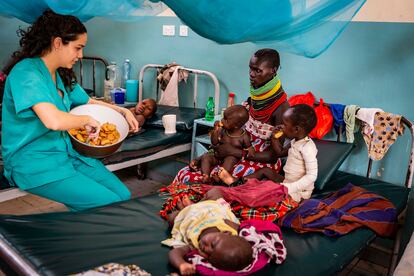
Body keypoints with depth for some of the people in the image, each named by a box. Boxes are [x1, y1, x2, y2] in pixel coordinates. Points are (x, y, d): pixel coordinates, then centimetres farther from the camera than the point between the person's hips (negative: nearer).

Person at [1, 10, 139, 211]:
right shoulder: (26, 73, -18)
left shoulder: (61, 75, 10)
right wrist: (87, 120, -14)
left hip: (67, 153, 8)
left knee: (124, 196, -3)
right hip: (35, 164, -8)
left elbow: (90, 103, 26)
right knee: (111, 205, -17)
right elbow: (54, 121, -33)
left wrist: (123, 111, 11)